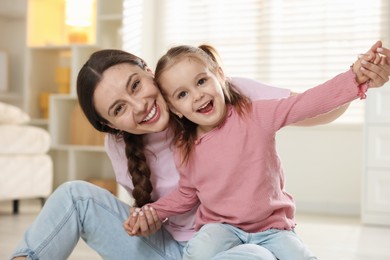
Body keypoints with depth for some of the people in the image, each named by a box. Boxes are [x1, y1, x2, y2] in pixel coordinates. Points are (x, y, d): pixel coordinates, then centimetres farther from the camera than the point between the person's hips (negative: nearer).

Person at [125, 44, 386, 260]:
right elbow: (186, 195, 15)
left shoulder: (256, 115, -9)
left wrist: (355, 77, -28)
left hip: (272, 226, 0)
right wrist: (152, 211, -1)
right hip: (220, 227, 0)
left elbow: (308, 102, -17)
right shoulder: (185, 149, 0)